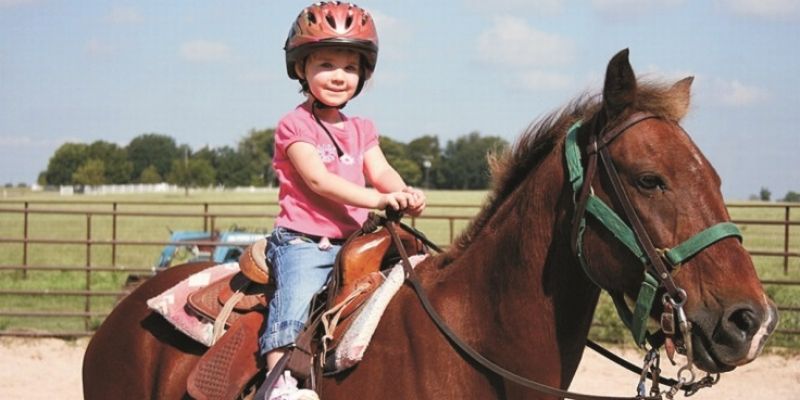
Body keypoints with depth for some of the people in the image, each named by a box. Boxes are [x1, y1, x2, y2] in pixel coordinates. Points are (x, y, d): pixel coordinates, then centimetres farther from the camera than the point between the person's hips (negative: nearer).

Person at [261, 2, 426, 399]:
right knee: (295, 296, -28)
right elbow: (318, 179, -16)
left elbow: (380, 171, 2)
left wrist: (405, 194, -22)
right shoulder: (295, 125, -3)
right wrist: (378, 199, -27)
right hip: (301, 242, -7)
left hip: (353, 243, 7)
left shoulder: (362, 130, 18)